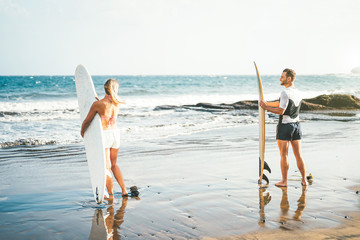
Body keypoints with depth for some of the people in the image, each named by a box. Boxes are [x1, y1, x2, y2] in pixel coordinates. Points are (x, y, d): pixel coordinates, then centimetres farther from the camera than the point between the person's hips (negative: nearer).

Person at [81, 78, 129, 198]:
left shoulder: (97, 104, -14)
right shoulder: (117, 103, -2)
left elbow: (87, 121, -2)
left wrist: (82, 132, 15)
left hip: (104, 135, -5)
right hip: (116, 134, 5)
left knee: (106, 167, 7)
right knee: (113, 164, 23)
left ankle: (111, 195, 15)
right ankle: (124, 190, 21)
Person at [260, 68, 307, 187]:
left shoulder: (285, 92, -16)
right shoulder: (297, 92, 11)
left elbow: (281, 111, -20)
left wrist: (266, 108, -12)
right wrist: (266, 103, 20)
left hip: (285, 125, -7)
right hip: (296, 125, 8)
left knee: (283, 156, 1)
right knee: (298, 155, 11)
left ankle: (284, 181, 7)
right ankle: (304, 180, 15)